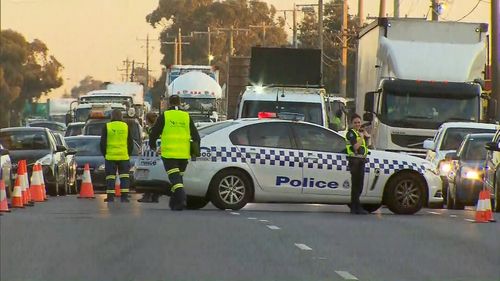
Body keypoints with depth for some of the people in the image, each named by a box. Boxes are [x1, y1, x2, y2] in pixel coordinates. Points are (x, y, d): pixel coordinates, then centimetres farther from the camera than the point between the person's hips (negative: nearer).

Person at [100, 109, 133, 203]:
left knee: (110, 177, 4)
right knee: (124, 177, 5)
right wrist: (128, 154, 17)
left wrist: (105, 154, 12)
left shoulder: (107, 127, -1)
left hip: (110, 156, -1)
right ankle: (124, 196, -1)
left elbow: (102, 143, 1)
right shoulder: (126, 126, 4)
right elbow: (131, 143, 8)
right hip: (124, 156, 1)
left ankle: (110, 196, 0)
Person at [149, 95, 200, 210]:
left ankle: (182, 200, -27)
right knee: (178, 178, 17)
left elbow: (154, 133, 3)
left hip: (169, 154, -3)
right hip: (184, 155, 4)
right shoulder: (187, 117, 9)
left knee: (175, 178, -8)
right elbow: (196, 136, 10)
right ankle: (174, 203, 22)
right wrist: (195, 151, 22)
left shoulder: (164, 116, 0)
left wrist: (152, 146, 21)